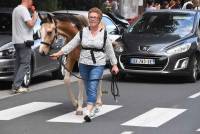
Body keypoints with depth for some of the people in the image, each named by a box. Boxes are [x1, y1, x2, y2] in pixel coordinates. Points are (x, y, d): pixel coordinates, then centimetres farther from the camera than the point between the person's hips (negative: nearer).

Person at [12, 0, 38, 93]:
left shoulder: (16, 9, 17)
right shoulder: (24, 10, -14)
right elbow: (30, 24, -22)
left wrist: (32, 12, 18)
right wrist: (35, 16, -5)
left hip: (17, 41, 10)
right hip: (24, 41, -10)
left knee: (19, 64, 12)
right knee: (25, 64, -7)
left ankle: (16, 86, 10)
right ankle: (16, 86, -13)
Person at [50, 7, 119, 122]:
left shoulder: (104, 33, -1)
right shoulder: (83, 32, 4)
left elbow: (110, 50, 4)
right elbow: (71, 44, 3)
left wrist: (114, 64, 4)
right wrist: (59, 53, -5)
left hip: (98, 65, -3)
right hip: (84, 64, 3)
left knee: (92, 88, -14)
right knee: (88, 88, 13)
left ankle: (88, 112, -23)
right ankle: (93, 107, 31)